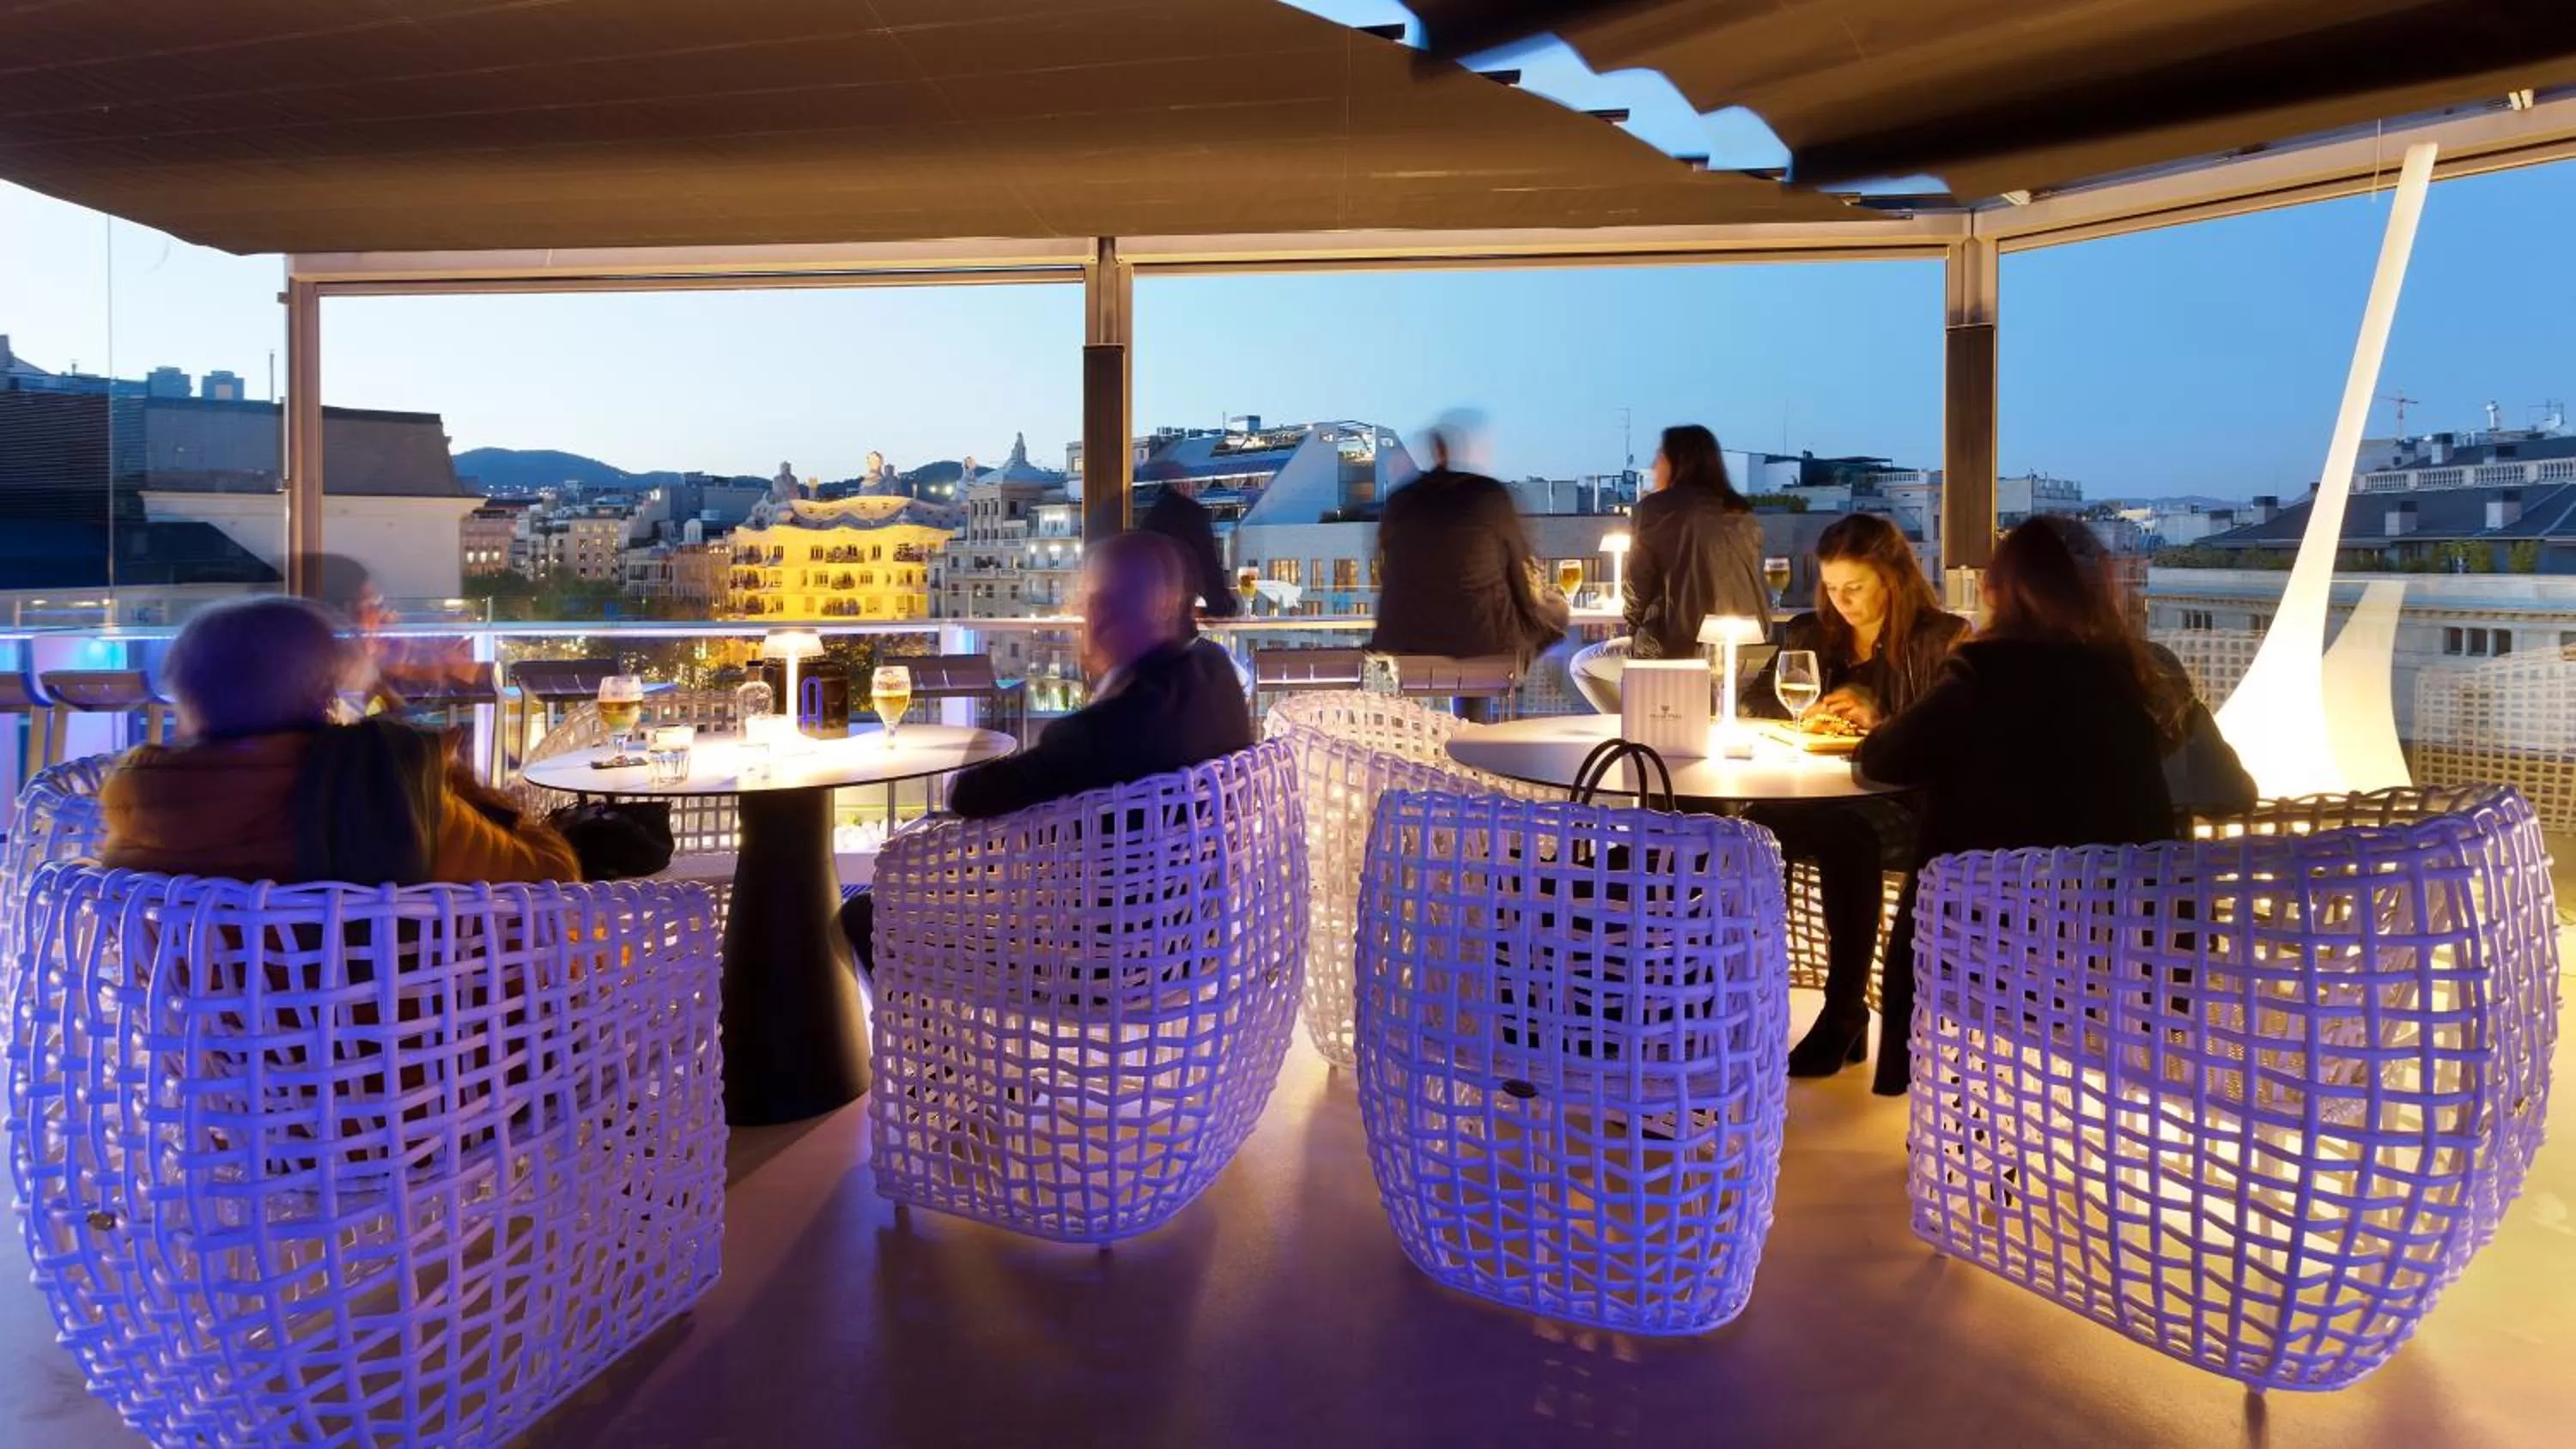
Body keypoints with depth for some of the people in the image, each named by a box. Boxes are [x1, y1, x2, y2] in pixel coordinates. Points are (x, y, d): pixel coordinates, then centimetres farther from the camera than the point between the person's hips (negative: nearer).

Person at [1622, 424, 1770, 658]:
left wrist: (1636, 633, 18)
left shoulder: (1656, 509, -1)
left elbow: (1637, 584, 3)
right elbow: (1753, 583, 18)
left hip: (1679, 646, -5)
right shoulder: (1742, 513, 13)